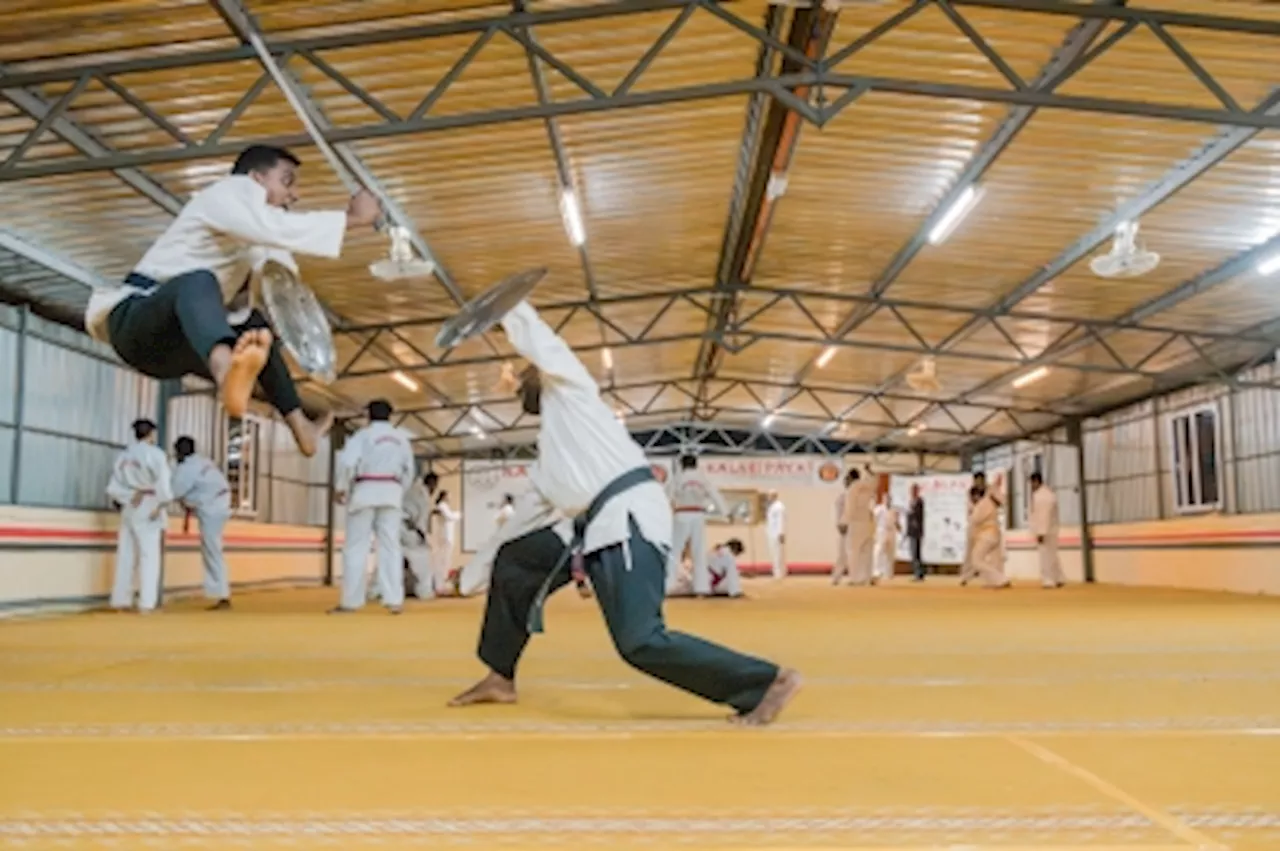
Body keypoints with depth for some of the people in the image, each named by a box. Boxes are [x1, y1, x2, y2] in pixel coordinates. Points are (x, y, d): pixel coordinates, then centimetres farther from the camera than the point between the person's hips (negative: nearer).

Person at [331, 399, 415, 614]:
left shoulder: (363, 435, -2)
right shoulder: (401, 437, 12)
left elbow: (346, 461, -15)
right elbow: (409, 470, 15)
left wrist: (341, 488, -3)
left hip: (366, 491, -4)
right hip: (391, 493, 4)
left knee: (355, 547, 1)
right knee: (390, 546, 4)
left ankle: (350, 601, 1)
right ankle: (394, 600, -2)